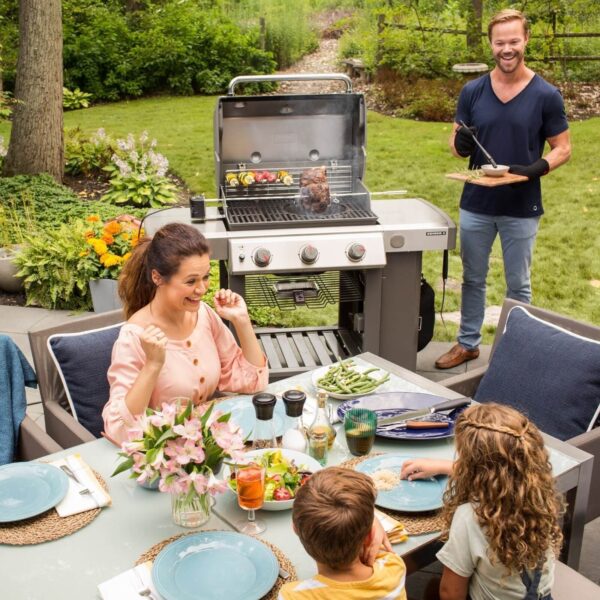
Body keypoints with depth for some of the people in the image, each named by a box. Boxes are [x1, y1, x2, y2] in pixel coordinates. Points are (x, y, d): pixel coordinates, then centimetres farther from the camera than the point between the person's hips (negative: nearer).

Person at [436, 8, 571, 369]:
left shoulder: (546, 96, -7)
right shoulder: (473, 92, 0)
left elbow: (563, 149, -3)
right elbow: (457, 144, 7)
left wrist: (535, 169, -23)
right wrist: (460, 144, -18)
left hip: (522, 208, -2)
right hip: (476, 204, 2)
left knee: (518, 284, 11)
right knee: (473, 279, 15)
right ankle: (468, 343, 31)